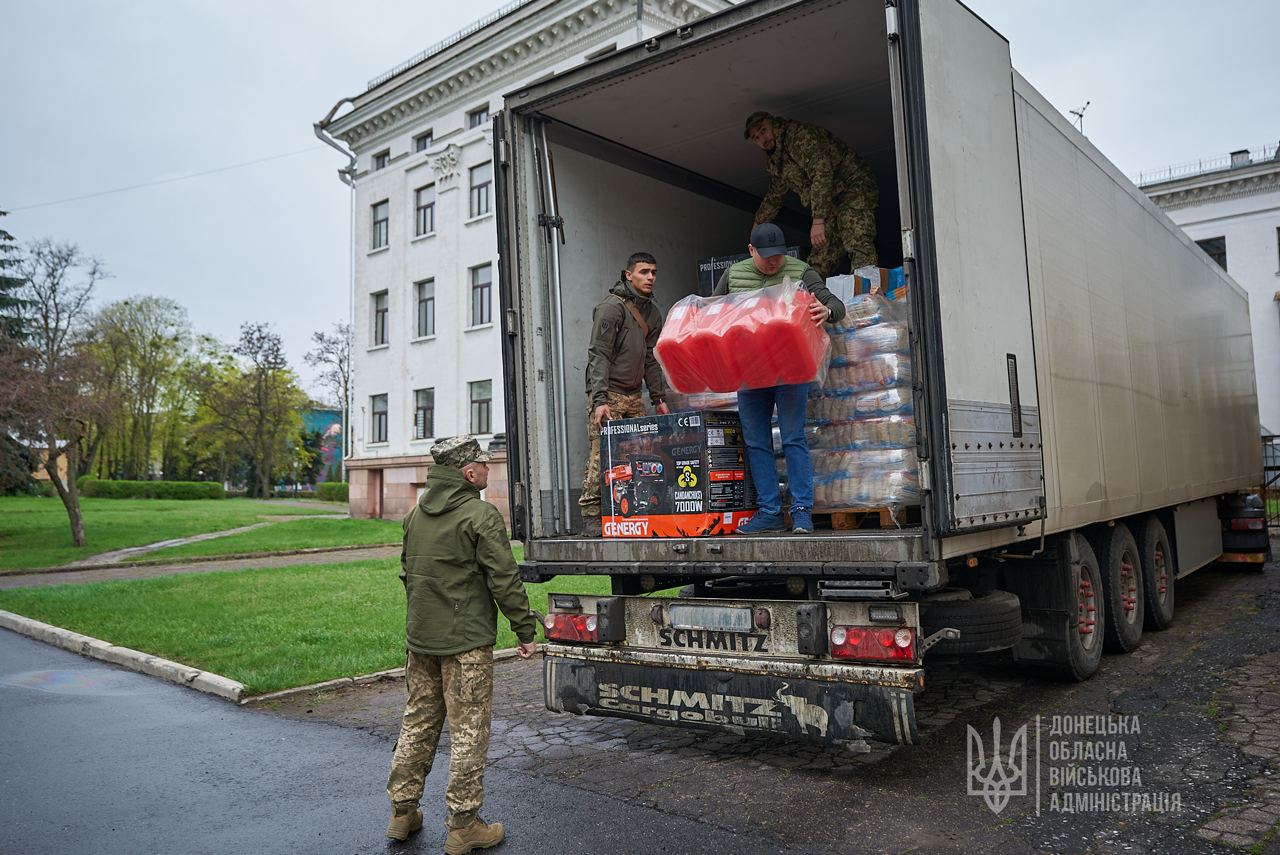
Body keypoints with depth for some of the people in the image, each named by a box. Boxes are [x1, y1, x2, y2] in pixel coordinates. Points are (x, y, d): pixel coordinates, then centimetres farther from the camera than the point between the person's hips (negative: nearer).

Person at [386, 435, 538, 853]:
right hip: (466, 642, -7)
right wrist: (525, 630, -9)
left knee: (418, 722, 18)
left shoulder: (416, 514, 10)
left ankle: (402, 811, 27)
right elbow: (504, 579, -17)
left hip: (420, 639, 8)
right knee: (468, 731, 2)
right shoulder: (481, 515, -15)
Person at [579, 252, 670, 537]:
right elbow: (599, 355, -14)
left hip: (634, 396, 7)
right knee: (601, 457, -11)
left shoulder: (652, 312, 16)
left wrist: (659, 398, 16)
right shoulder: (612, 307, -9)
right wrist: (599, 400, -22)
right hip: (608, 395, -7)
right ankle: (591, 517, -6)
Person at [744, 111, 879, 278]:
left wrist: (818, 221, -30)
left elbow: (822, 172, -25)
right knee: (818, 266, 0)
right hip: (831, 206, 9)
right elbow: (774, 196, 35)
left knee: (859, 248, -28)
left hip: (853, 187, -9)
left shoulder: (800, 134, -13)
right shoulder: (776, 160, 17)